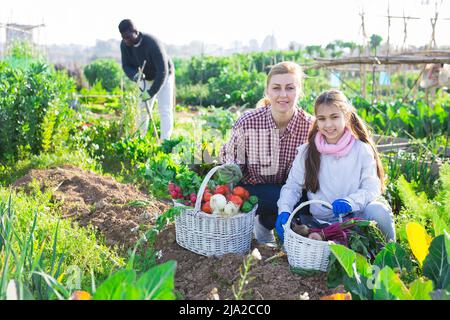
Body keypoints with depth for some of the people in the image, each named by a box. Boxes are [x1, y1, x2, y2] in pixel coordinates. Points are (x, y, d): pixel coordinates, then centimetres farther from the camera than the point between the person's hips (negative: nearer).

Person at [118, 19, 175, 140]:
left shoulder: (152, 44, -38)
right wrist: (135, 75, -34)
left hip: (164, 76, -5)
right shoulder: (124, 45, -19)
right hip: (146, 79, 5)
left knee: (165, 110, -14)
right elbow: (126, 65, -10)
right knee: (142, 109, 3)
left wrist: (151, 93, -41)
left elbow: (162, 71, -38)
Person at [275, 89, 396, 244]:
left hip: (354, 217, -1)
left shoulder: (362, 150, 0)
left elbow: (372, 188, -6)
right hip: (319, 222, 1)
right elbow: (292, 186, 7)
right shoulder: (306, 151, 5)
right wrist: (284, 211, -13)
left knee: (378, 211, -31)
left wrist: (351, 201, -27)